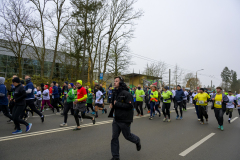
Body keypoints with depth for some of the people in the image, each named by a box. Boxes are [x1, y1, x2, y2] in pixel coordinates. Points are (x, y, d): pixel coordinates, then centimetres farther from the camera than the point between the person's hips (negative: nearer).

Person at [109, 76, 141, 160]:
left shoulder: (126, 94, -19)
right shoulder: (115, 93, 7)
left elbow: (130, 105, -26)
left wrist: (117, 104, -24)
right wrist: (112, 104, 2)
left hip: (124, 120, -7)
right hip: (116, 119, 7)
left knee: (127, 135, 14)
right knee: (114, 137, 8)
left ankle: (137, 141, 47)